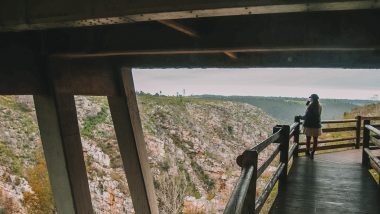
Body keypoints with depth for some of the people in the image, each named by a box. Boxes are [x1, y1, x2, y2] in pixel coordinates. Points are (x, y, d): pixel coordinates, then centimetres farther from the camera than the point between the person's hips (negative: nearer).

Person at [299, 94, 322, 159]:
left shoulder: (310, 106, -15)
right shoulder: (320, 106, 2)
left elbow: (306, 116, -14)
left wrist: (301, 117, 8)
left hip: (309, 125, -4)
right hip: (317, 125, 4)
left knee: (308, 139, 12)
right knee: (315, 139, 9)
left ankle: (307, 152, 25)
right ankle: (312, 153, 7)